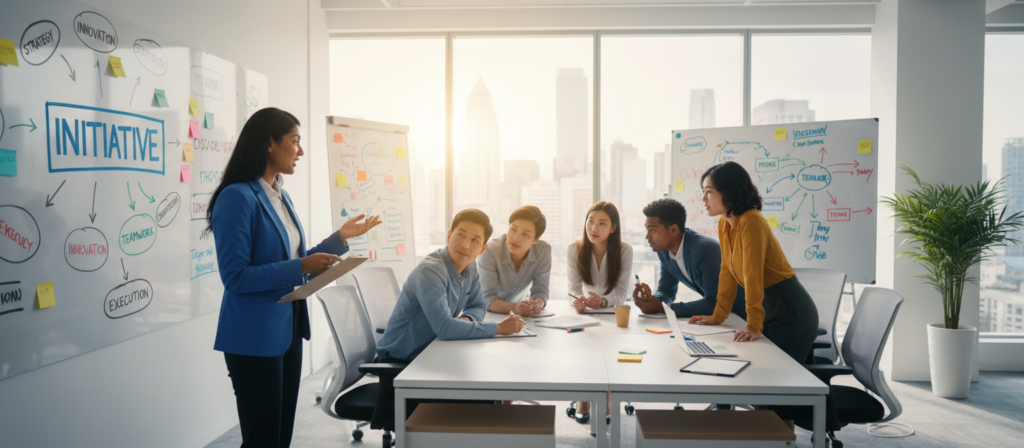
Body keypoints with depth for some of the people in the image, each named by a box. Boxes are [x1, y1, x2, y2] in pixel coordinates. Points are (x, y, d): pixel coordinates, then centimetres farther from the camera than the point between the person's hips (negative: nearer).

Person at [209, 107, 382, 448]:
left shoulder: (281, 196, 10)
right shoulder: (238, 197, -16)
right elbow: (235, 277, -21)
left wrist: (341, 237, 10)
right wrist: (301, 267, -23)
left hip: (287, 332, 9)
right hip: (255, 338, -8)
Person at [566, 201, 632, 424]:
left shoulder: (624, 250, -15)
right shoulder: (574, 249, -12)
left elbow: (621, 292, -19)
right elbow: (574, 289, -14)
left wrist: (602, 301, -41)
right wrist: (577, 301, -39)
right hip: (585, 313, 1)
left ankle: (605, 400, -4)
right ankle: (583, 399, -7)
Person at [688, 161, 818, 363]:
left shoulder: (751, 221, -21)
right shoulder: (724, 223, 4)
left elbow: (753, 277, -24)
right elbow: (727, 272, 10)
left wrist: (754, 327, -24)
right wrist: (718, 316, 12)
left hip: (790, 312, -8)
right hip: (769, 309, 8)